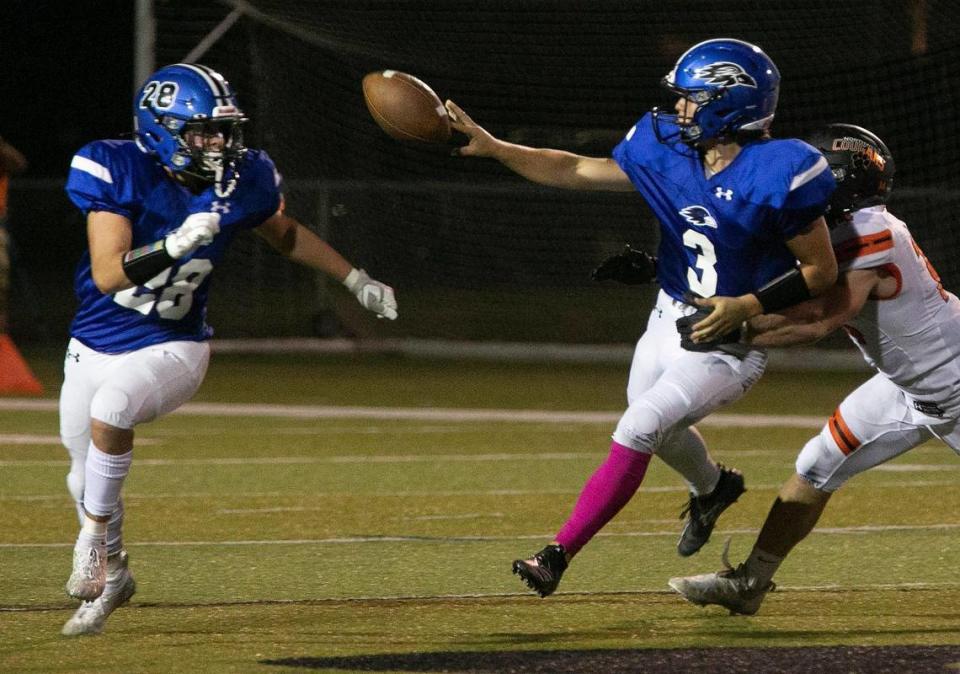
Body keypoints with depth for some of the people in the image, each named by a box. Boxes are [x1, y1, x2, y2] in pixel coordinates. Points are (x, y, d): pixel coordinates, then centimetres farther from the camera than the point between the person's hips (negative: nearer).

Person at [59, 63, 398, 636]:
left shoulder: (241, 182, -10)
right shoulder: (119, 172, -19)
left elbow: (284, 233, 14)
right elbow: (107, 273, -27)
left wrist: (357, 280, 15)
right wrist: (174, 245, -41)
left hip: (172, 349, -1)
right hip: (95, 347, 1)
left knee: (110, 408, -33)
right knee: (88, 479, 16)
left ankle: (96, 544, -14)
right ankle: (110, 577, 46)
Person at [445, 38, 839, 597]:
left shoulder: (777, 174, -23)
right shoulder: (669, 150, -5)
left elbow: (822, 271, -17)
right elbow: (576, 171, 1)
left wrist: (747, 307, -27)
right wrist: (492, 148, -9)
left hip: (730, 344, -7)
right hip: (671, 320, 7)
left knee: (637, 429, -20)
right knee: (658, 430, 26)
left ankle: (560, 555, -17)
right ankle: (713, 487, 60)